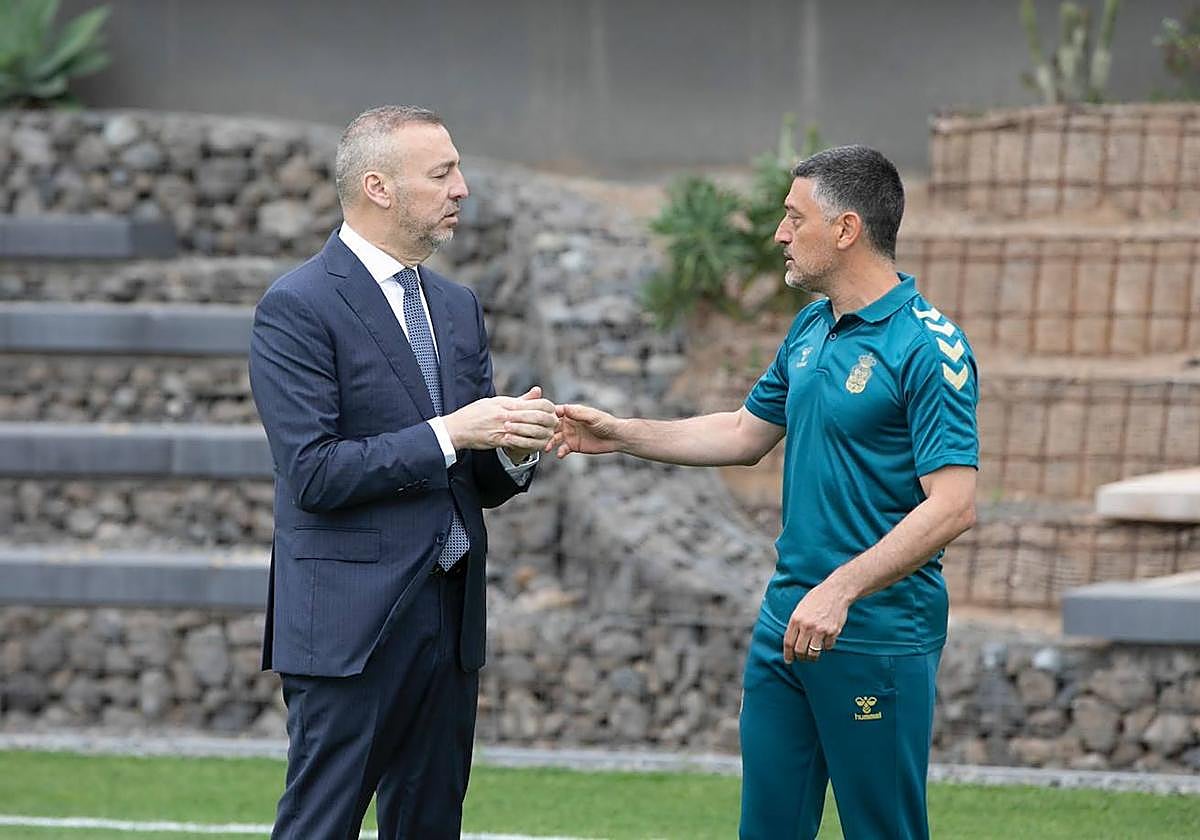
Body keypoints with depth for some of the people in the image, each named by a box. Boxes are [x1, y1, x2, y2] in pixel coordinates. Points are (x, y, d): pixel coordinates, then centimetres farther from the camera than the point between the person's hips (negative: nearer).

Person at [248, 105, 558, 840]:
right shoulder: (298, 308, -9)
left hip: (451, 618, 7)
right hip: (351, 621, -7)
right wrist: (447, 434, -19)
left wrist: (514, 448, -6)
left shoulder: (458, 307, 15)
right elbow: (312, 472, -18)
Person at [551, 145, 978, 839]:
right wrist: (621, 435, 17)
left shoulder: (930, 350, -16)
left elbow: (952, 506, -22)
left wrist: (841, 589, -27)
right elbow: (747, 434, 24)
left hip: (879, 635, -8)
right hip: (787, 622, 8)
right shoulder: (811, 328, 11)